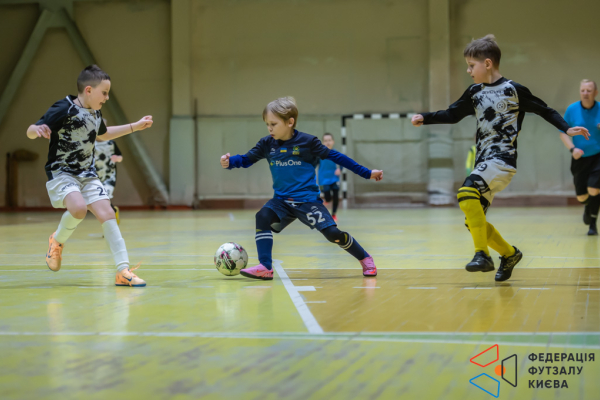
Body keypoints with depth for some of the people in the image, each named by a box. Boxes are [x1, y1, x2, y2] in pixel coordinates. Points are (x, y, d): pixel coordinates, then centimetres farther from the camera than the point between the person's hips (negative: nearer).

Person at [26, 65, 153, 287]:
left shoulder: (96, 114, 7)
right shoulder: (63, 109, -17)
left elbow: (103, 134, 29)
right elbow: (30, 131, -17)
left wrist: (136, 126, 28)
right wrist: (37, 129, -43)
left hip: (87, 175, 7)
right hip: (61, 173, -7)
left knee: (107, 214, -7)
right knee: (78, 208, -32)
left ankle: (123, 271, -5)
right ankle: (57, 241, 0)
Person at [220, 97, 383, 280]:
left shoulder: (307, 141, -7)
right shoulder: (267, 144, 2)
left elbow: (333, 156, -2)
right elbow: (247, 159, 3)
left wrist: (367, 173, 1)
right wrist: (229, 162, -21)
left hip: (308, 201, -3)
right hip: (282, 201, 3)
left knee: (333, 233, -14)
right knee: (263, 217, -23)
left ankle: (365, 259, 10)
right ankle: (265, 268, -23)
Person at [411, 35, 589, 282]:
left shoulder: (514, 90, -4)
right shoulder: (475, 92, 12)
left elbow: (544, 111, 4)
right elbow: (453, 115, 21)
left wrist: (566, 129, -5)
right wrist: (425, 118, 10)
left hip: (503, 161, -7)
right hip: (483, 163, 7)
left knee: (467, 193, -31)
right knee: (474, 221, 4)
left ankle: (483, 254, -25)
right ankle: (509, 254, 28)